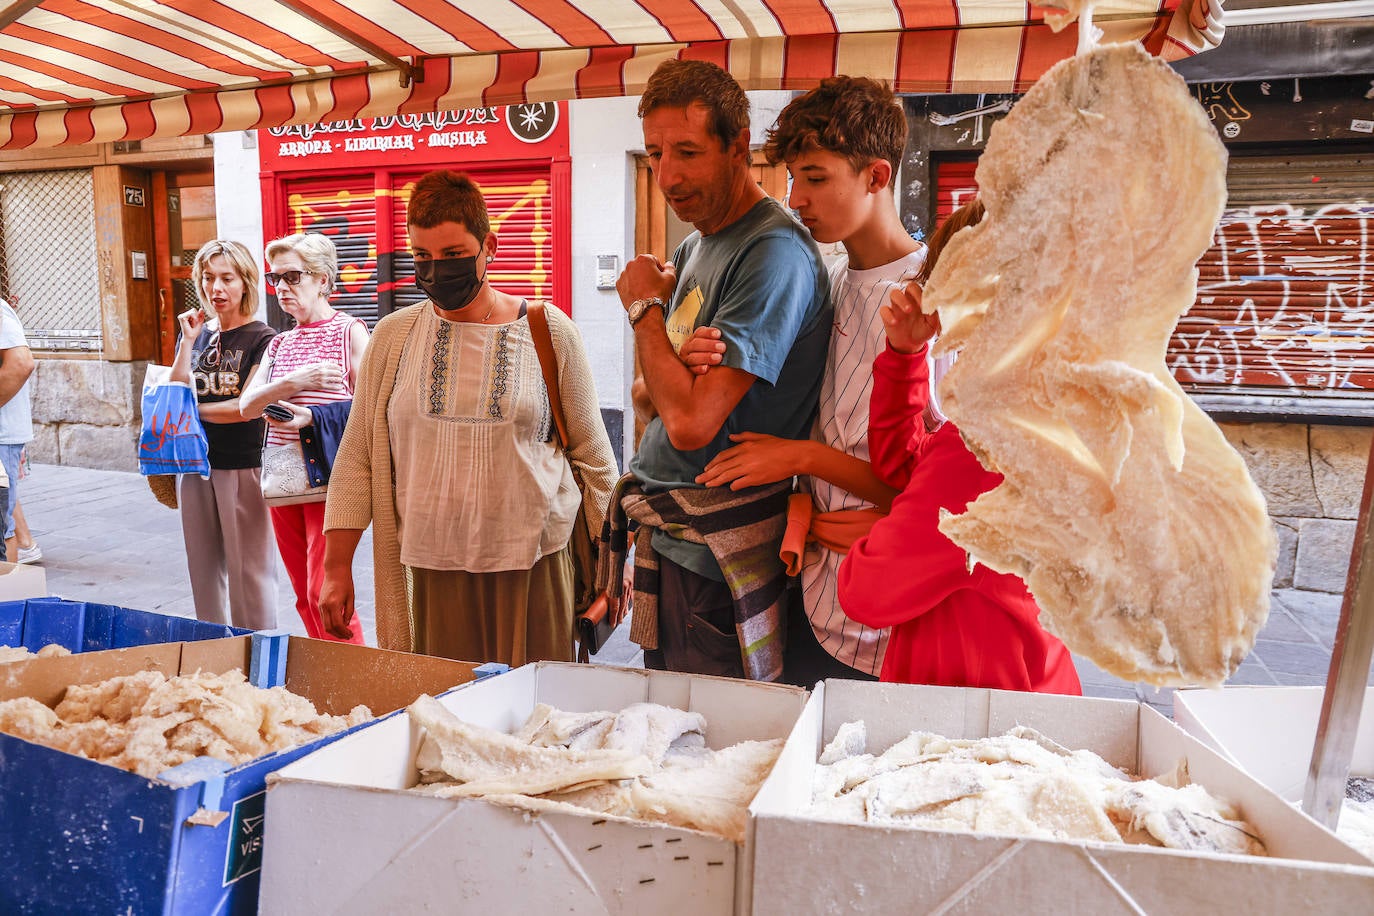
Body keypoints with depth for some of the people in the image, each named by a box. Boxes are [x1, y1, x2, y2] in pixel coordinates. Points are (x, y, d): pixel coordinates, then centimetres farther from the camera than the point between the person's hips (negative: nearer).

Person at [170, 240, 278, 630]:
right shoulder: (196, 334, 11)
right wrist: (188, 342, -3)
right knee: (203, 568, 14)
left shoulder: (262, 339, -7)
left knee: (248, 569, 0)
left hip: (243, 465, -6)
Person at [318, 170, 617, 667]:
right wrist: (336, 568, 5)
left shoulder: (550, 332, 0)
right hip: (431, 570, 2)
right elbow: (357, 459, 8)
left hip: (534, 568, -1)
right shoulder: (392, 337, 5)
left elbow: (592, 457, 5)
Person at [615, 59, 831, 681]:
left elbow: (692, 421, -27)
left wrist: (643, 305, -10)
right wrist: (678, 377, -11)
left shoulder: (774, 252, -19)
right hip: (666, 536, 9)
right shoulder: (693, 247, 11)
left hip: (717, 554, -9)